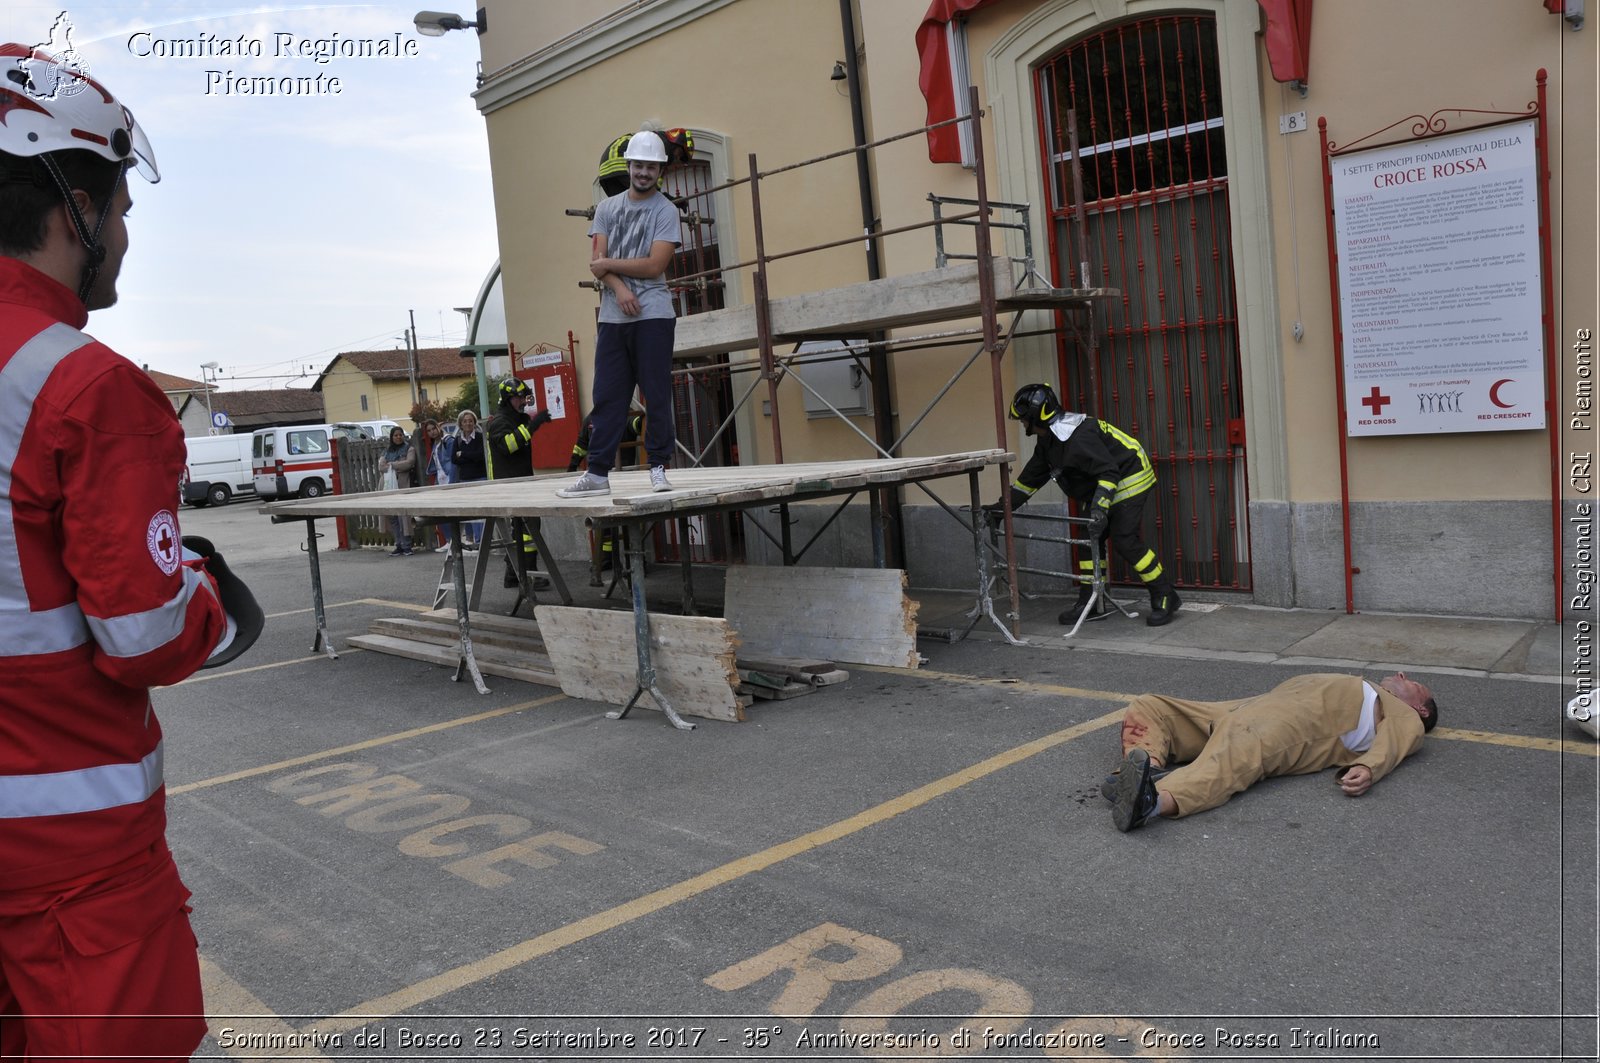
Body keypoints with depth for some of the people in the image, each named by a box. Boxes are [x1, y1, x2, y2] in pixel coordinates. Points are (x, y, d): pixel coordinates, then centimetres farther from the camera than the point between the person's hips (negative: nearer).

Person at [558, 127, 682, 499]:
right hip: (612, 316, 4)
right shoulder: (607, 208, 14)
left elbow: (654, 266, -10)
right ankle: (598, 473, 9)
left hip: (653, 316, -4)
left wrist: (609, 264, -2)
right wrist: (620, 288, -13)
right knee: (607, 397, 5)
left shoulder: (665, 211, 0)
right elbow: (597, 261, 5)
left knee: (657, 395, -2)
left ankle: (658, 467, 6)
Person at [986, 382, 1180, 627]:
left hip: (1127, 480, -10)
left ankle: (1166, 597, -5)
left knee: (1125, 540, -16)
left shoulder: (1077, 436, -29)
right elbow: (1031, 476, 10)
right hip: (1099, 486, 10)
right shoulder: (1048, 441, 3)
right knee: (1089, 538, 5)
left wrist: (1100, 508, -40)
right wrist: (1004, 505, 8)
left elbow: (1109, 473, -33)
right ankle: (1091, 602, 9)